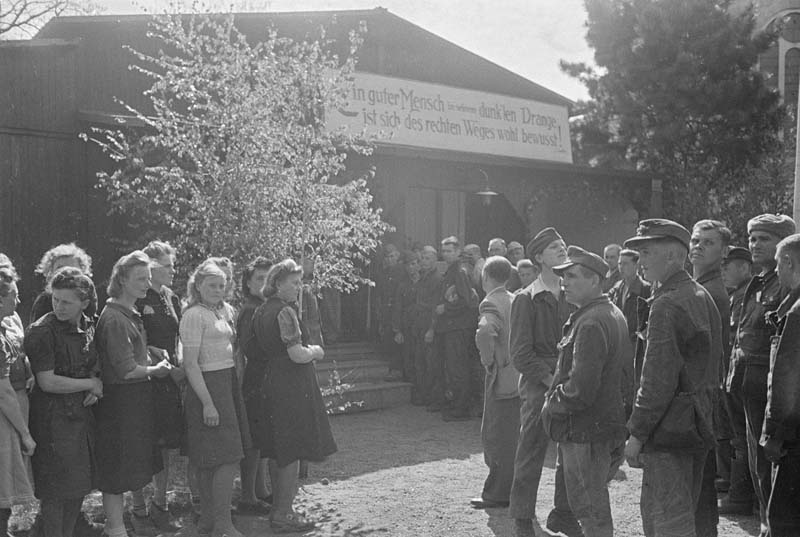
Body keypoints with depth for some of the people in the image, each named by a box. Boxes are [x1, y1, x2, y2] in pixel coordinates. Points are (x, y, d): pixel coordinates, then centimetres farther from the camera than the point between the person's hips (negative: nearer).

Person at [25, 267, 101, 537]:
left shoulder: (89, 326, 5)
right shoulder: (41, 332, -16)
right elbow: (47, 383, -19)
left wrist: (96, 387, -1)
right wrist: (90, 384, -11)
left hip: (82, 414, 7)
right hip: (53, 419, -7)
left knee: (80, 484, 14)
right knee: (55, 490, 1)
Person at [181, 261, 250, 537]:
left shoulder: (225, 310, 13)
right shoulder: (194, 315, -12)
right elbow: (190, 363, -17)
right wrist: (207, 403, -21)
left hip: (228, 384, 8)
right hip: (207, 387, -8)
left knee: (209, 461, 13)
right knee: (229, 458, -8)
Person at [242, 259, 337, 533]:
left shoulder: (261, 311, 11)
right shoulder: (285, 311, -16)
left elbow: (252, 351, 16)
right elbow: (297, 355, -22)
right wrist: (315, 351, -2)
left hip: (268, 384, 9)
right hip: (290, 387, -9)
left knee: (283, 454, 18)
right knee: (292, 455, 1)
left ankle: (279, 509, 26)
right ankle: (283, 515, 7)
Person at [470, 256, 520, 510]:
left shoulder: (490, 304, -16)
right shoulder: (515, 300, 10)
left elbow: (485, 333, -37)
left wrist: (489, 360, -21)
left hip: (501, 378, -8)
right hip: (519, 377, 8)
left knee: (497, 438, 0)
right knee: (510, 437, 17)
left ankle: (498, 494, 5)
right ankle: (511, 489, 25)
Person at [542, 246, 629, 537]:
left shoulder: (591, 324, -21)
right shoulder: (613, 314, 11)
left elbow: (581, 390, -27)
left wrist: (552, 403, -10)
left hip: (585, 433, -10)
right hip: (609, 423, 10)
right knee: (596, 509, 20)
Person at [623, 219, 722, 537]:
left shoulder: (667, 305, -18)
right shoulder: (703, 297, 12)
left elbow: (659, 380, -22)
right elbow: (711, 369, 16)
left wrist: (637, 433, -16)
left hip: (668, 430, -10)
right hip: (698, 427, 10)